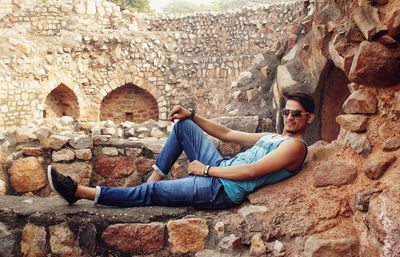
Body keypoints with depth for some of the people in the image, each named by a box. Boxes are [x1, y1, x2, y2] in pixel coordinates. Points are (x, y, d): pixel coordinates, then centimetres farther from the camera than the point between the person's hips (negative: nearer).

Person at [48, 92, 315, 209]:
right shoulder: (272, 137, 20)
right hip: (220, 168, 9)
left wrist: (206, 169, -13)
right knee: (183, 125, 10)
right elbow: (227, 134, 20)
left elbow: (250, 171, -19)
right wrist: (192, 115, 12)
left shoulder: (295, 146, -9)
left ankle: (82, 192, -8)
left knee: (150, 192, -13)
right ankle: (154, 178, 5)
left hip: (223, 190, -9)